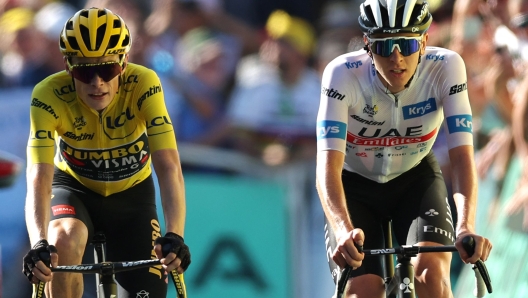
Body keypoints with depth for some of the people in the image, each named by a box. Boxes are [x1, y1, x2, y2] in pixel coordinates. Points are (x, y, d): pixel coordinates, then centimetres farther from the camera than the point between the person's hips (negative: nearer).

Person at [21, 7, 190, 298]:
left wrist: (174, 235, -52)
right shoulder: (50, 96, -31)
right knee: (64, 241, -34)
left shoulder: (143, 84, -30)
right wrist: (39, 243, -57)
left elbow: (168, 167, -37)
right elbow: (39, 178, -39)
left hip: (130, 194, 2)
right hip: (73, 187, -1)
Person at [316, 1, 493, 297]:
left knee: (431, 274, -25)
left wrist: (466, 228, -49)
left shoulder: (445, 67, -27)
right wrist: (344, 230, -56)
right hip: (355, 185, -1)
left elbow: (462, 155, -32)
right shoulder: (343, 74, -30)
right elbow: (328, 165, -38)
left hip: (415, 180, 1)